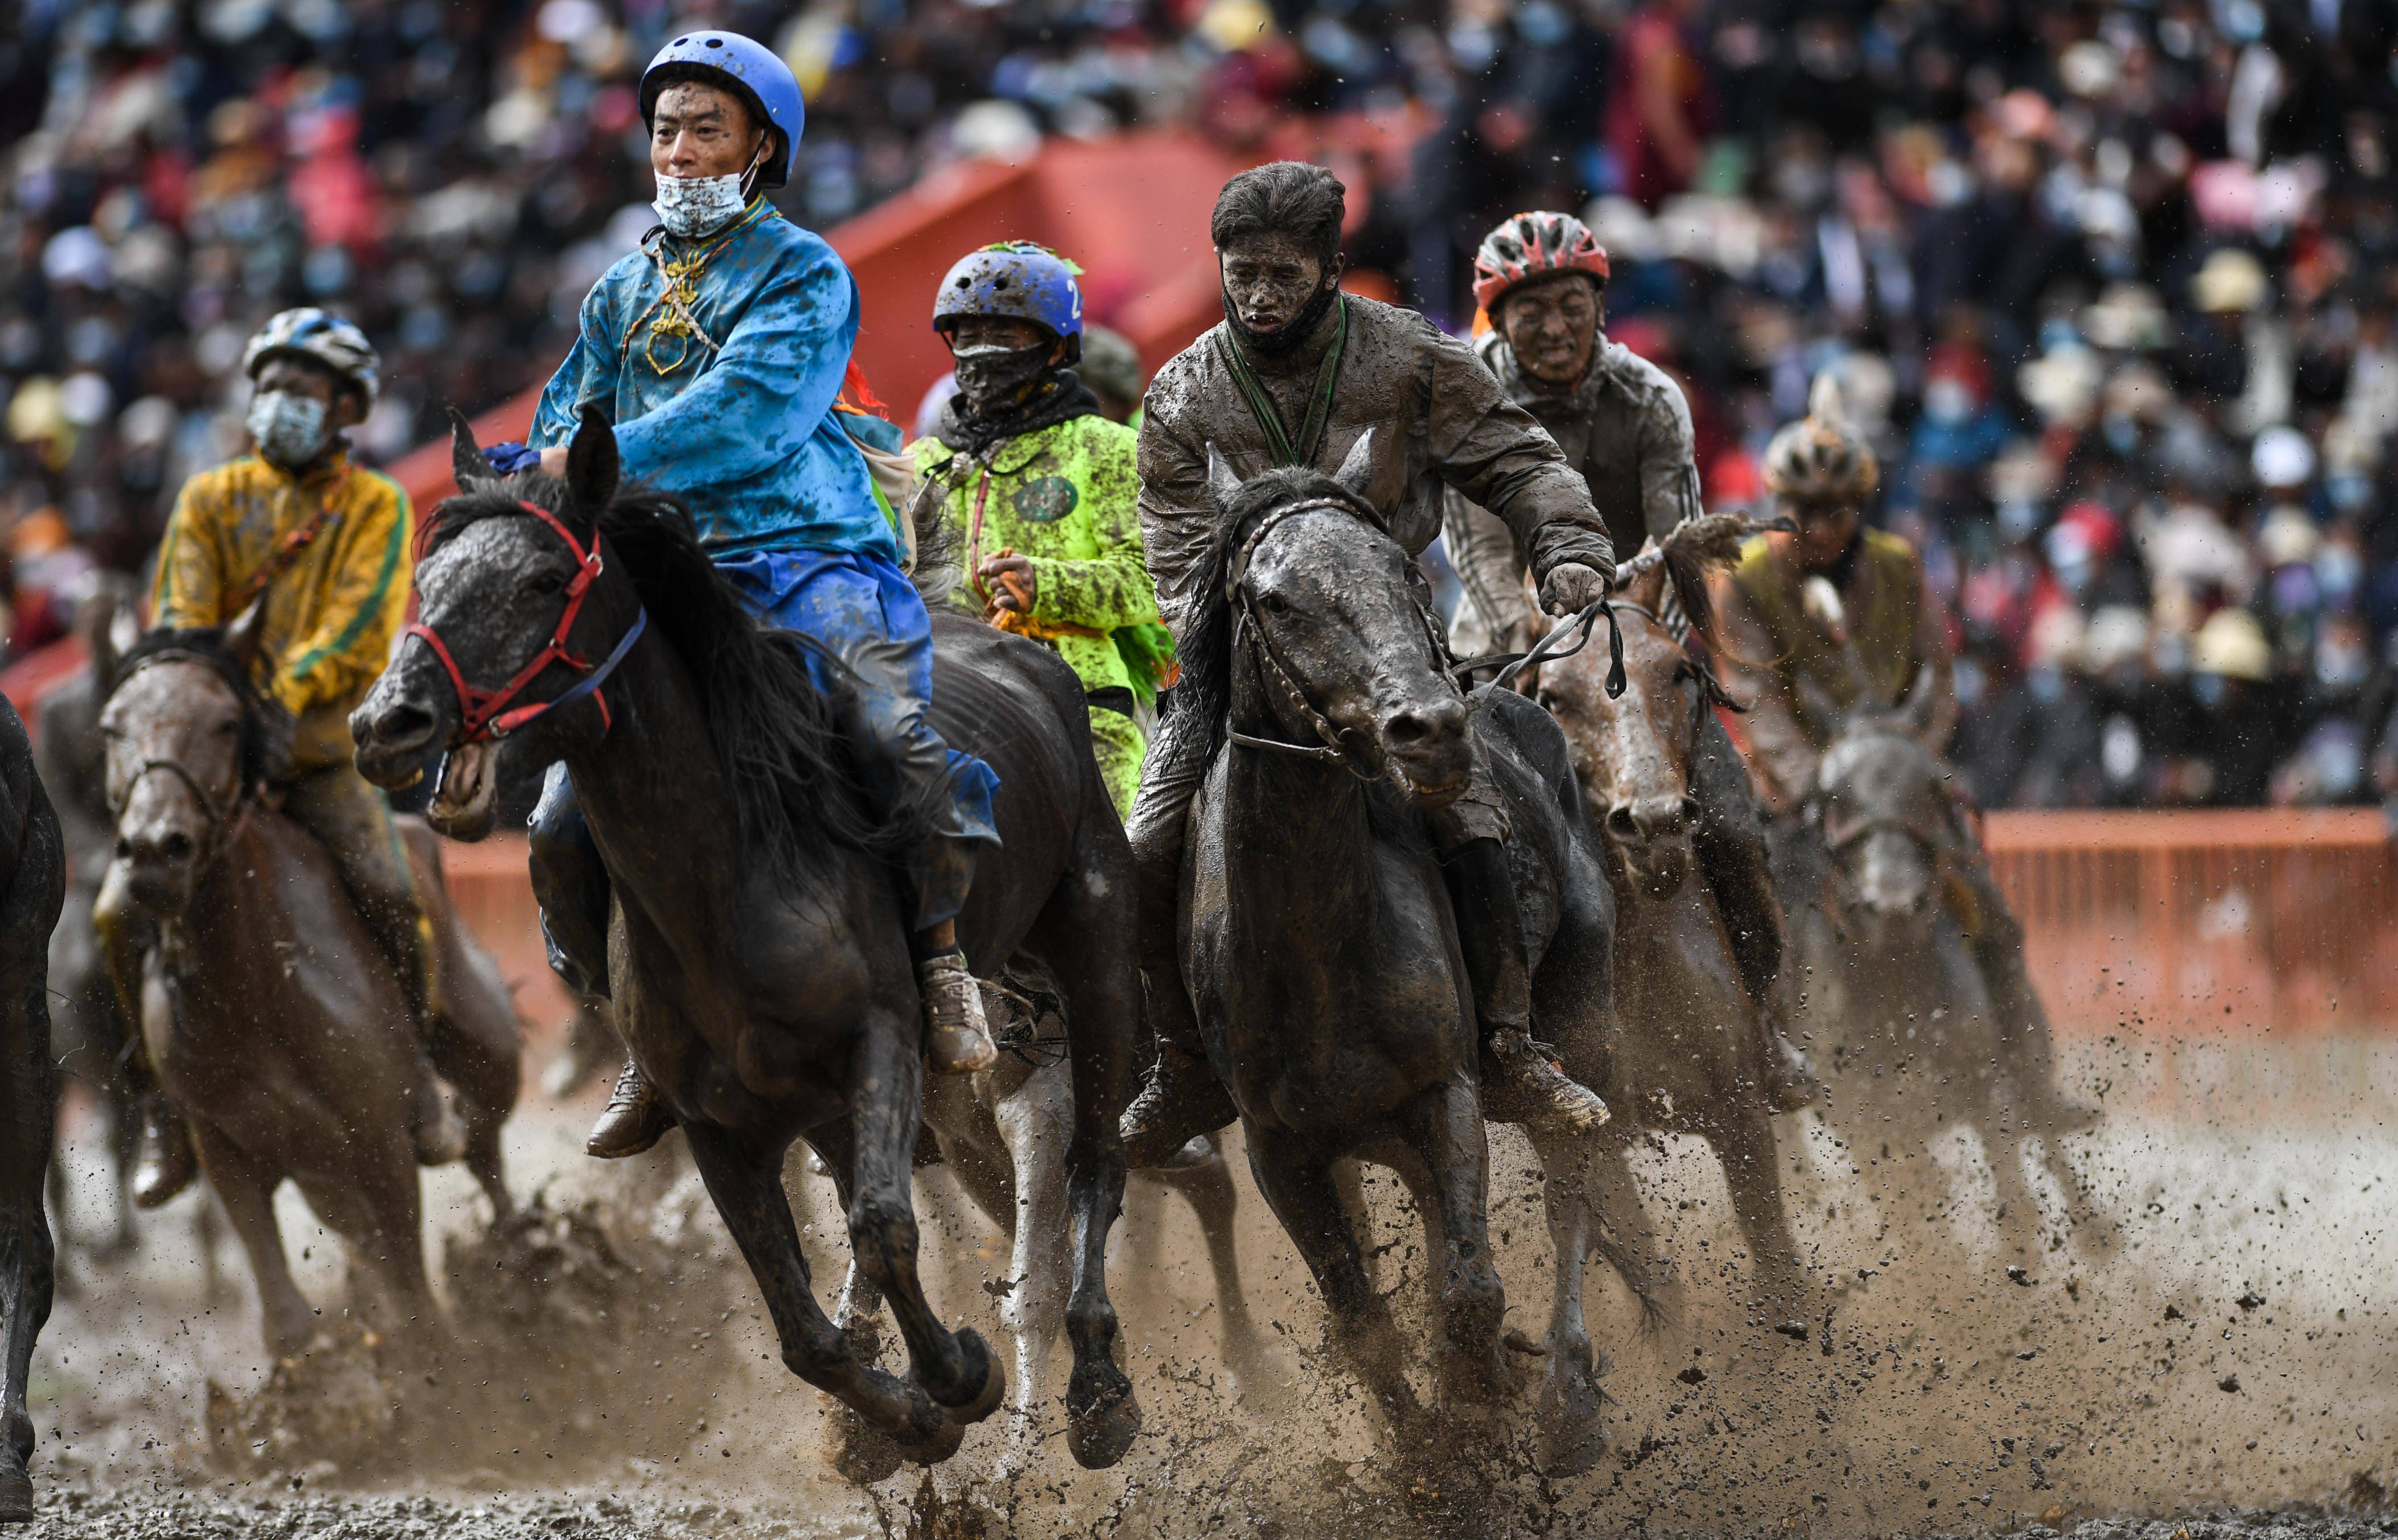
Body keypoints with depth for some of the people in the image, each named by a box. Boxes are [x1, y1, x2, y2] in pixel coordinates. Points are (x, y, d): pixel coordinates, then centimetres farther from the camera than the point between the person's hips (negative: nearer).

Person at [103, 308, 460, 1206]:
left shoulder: (375, 507, 7)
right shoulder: (211, 499, 14)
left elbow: (361, 626, -7)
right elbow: (178, 613, 5)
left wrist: (286, 690, -23)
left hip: (320, 753, -2)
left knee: (390, 894, -25)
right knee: (125, 914, -14)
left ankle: (417, 1075, -5)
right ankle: (166, 1106, -3)